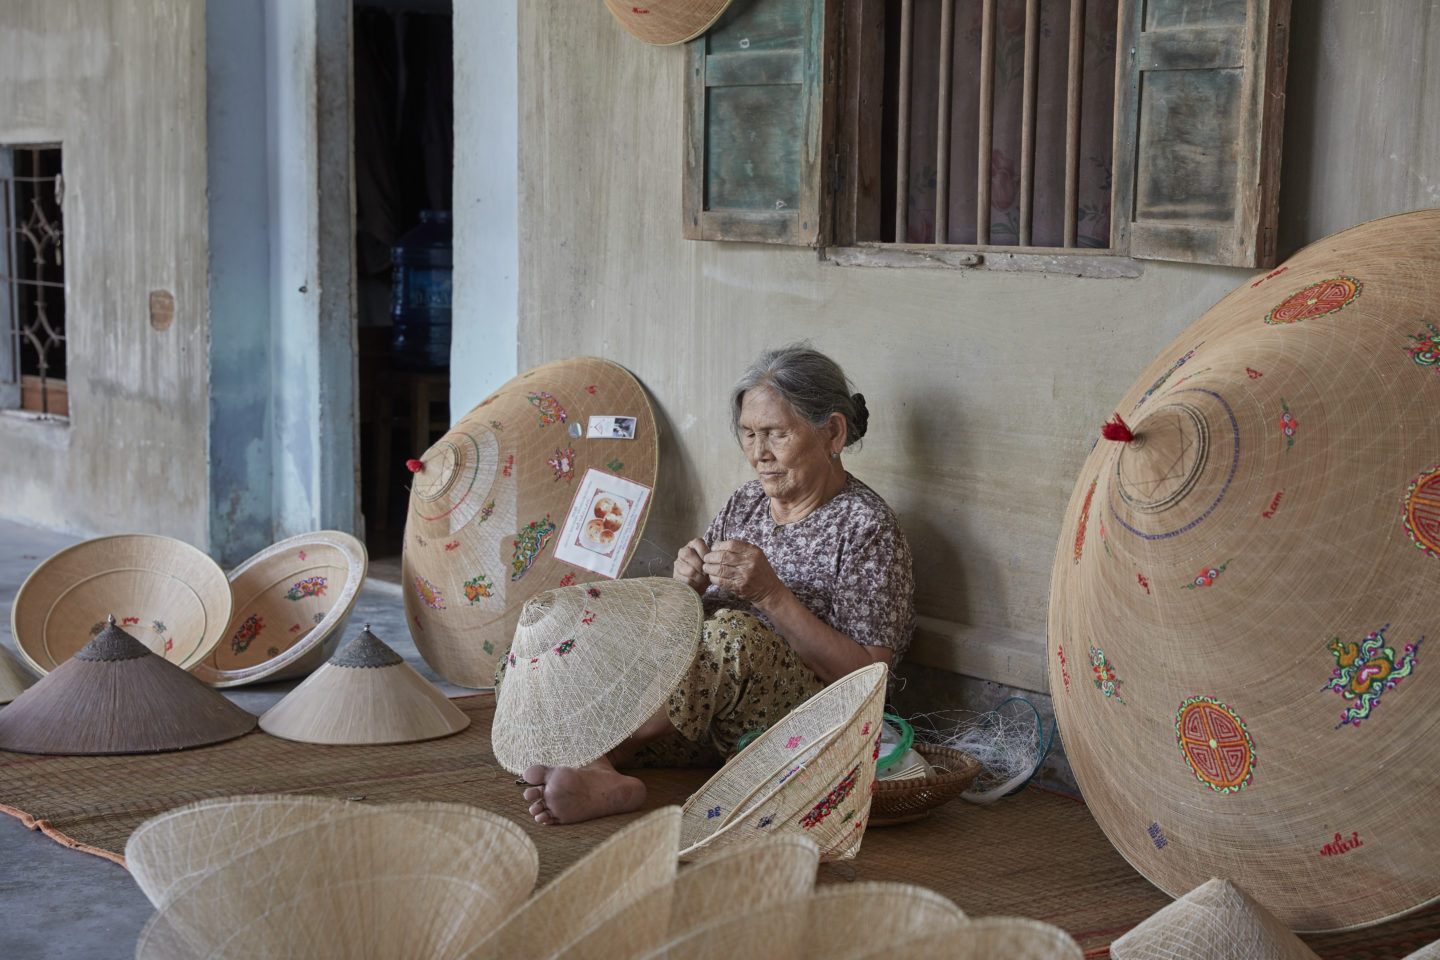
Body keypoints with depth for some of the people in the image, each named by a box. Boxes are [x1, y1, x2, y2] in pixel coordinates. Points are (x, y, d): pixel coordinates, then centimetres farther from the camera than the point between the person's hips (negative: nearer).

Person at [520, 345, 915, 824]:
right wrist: (687, 589, -8)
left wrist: (770, 594, -20)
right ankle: (601, 777, -37)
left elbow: (867, 677, -13)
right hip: (713, 728, 7)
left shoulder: (867, 527, -4)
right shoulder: (743, 505, 15)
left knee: (733, 632, -34)